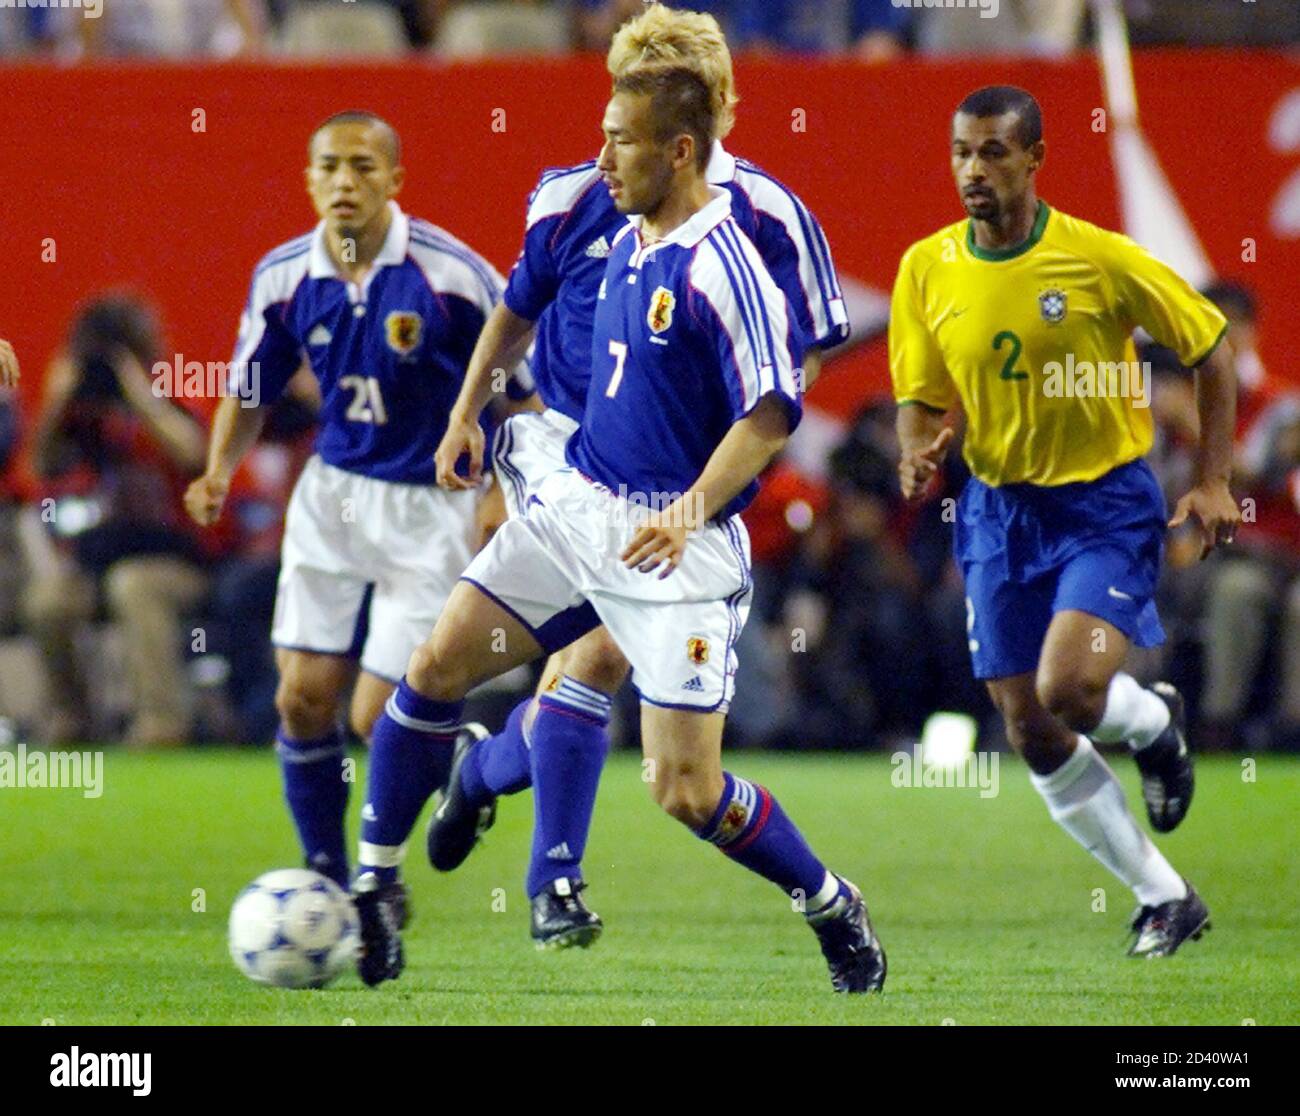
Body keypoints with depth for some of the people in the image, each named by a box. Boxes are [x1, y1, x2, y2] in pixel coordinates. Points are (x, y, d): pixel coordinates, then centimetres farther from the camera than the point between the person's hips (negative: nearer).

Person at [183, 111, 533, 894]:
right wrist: (219, 472, -5)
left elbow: (524, 388, -6)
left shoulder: (453, 274, -17)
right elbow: (250, 392, 11)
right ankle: (327, 880, 16)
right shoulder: (283, 279, -3)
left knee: (380, 720, -9)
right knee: (304, 698, -1)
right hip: (333, 497, 4)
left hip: (432, 508, -4)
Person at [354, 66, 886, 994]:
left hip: (678, 544, -8)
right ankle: (372, 891, 11)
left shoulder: (723, 265, -17)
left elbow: (774, 412, -22)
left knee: (685, 788, -9)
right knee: (434, 668, -1)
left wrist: (691, 510, -33)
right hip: (578, 503, 8)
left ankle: (832, 908, 15)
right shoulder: (627, 243, 9)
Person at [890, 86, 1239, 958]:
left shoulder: (1101, 258, -13)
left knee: (1066, 691, -24)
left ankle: (1157, 722, 14)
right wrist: (919, 451, -19)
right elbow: (920, 395, 5)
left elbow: (1209, 346, -3)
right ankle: (1166, 900, 19)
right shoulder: (927, 268, -3)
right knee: (1034, 736, 3)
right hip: (998, 509, 4)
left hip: (1106, 501, -4)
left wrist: (1214, 482, -6)